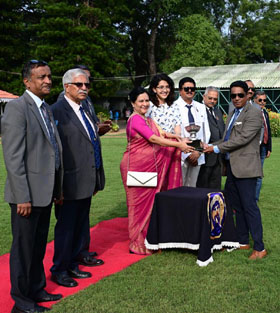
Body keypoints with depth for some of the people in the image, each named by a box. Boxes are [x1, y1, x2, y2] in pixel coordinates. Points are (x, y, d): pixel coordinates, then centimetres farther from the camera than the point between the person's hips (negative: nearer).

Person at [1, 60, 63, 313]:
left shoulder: (46, 109, 14)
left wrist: (58, 188, 15)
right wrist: (23, 197, -20)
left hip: (45, 193, 8)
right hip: (28, 194, -8)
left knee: (39, 245, 19)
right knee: (24, 247, 5)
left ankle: (36, 289, 34)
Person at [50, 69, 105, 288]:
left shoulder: (85, 111, 14)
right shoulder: (57, 111, -13)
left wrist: (97, 178, 17)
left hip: (87, 180, 8)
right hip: (71, 182, -8)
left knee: (82, 224, 19)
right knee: (66, 227, 3)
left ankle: (79, 256, 35)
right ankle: (60, 270, 16)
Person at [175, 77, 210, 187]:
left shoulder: (201, 108, 11)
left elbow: (206, 132, 11)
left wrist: (198, 152, -2)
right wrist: (187, 155, -10)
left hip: (197, 156, 5)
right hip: (180, 156, -4)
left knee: (192, 187, 10)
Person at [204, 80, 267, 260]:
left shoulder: (254, 113, -10)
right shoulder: (232, 114, 18)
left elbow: (243, 138, -18)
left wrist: (216, 148, -13)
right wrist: (208, 146, 10)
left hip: (245, 167, -9)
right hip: (232, 166, 9)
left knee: (249, 206, -8)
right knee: (237, 206, 14)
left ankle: (259, 248, 0)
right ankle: (243, 241, 25)